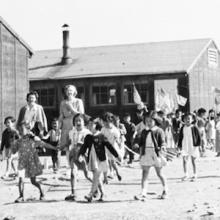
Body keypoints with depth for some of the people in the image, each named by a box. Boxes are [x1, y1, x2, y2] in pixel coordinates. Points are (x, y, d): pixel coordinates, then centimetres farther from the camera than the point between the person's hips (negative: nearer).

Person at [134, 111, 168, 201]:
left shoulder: (159, 131, -2)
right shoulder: (144, 132, 12)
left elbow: (162, 142, -9)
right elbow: (141, 144, 16)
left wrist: (161, 148, -28)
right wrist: (141, 153, 10)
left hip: (156, 154, -4)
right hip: (146, 154, 4)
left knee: (159, 173, 8)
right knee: (145, 174, -4)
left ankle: (165, 191, 27)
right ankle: (143, 193, -9)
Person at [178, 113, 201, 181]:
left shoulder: (194, 127, -8)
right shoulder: (182, 128, 2)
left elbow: (198, 136, -4)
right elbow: (180, 137, 11)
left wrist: (198, 144, -9)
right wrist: (179, 145, 6)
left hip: (193, 146, -3)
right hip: (185, 147, 3)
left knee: (193, 161, 6)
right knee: (184, 160, 0)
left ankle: (195, 175, 17)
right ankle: (186, 175, 12)